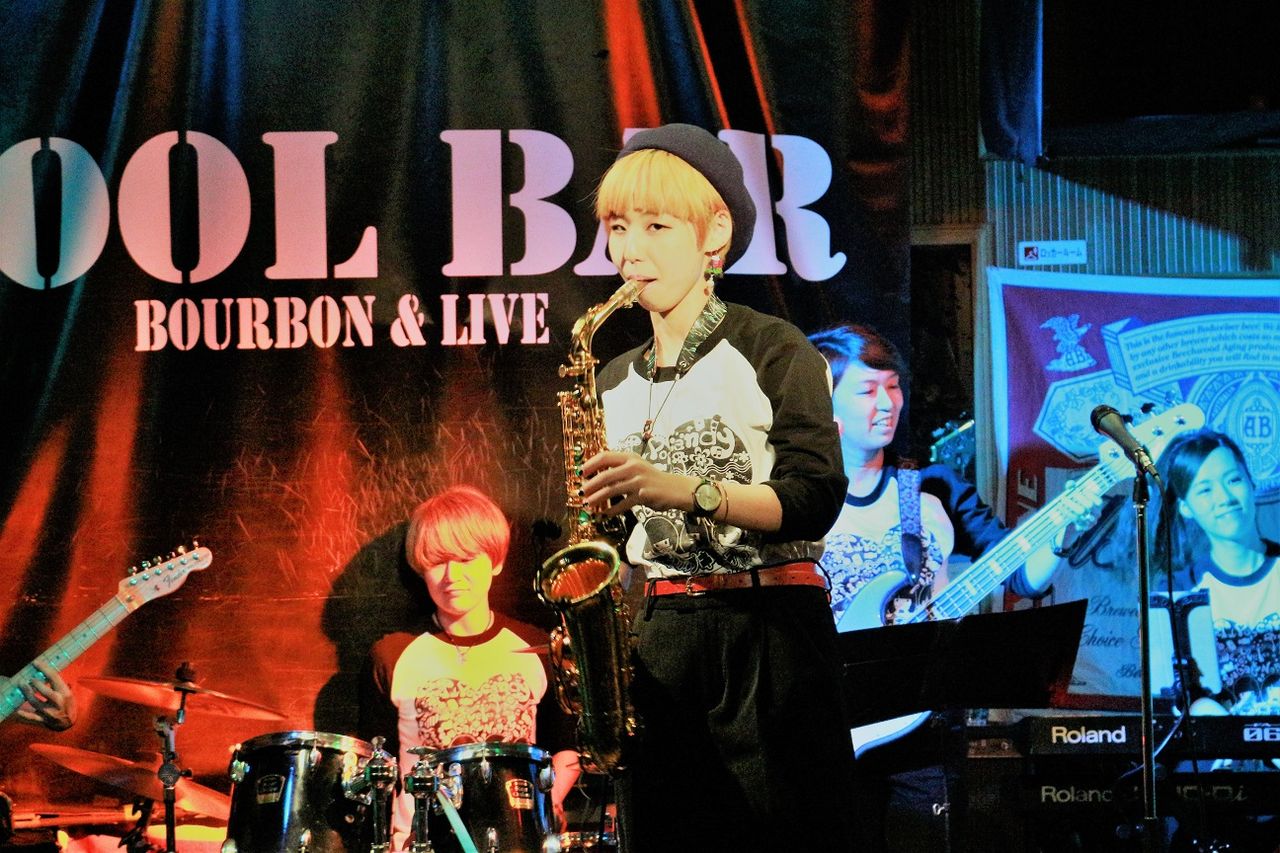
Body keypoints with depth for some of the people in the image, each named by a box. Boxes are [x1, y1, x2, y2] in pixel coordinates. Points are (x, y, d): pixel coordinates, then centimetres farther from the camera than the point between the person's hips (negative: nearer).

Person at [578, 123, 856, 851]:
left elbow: (814, 498, -12)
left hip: (768, 633, -5)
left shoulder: (773, 351, -1)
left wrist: (684, 489, -23)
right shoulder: (617, 383, 17)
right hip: (656, 641, 5)